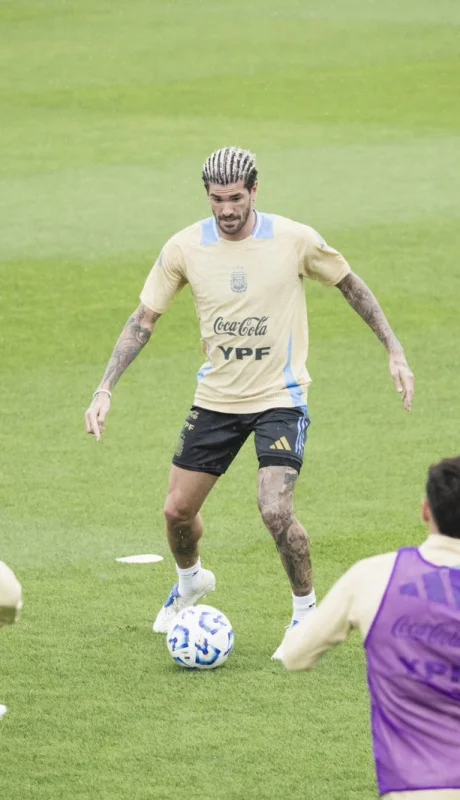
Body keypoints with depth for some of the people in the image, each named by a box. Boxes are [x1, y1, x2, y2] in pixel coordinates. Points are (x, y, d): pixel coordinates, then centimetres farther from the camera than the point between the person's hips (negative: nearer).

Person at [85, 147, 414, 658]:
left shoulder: (295, 240, -14)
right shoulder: (185, 247, -8)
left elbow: (350, 286, 2)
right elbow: (144, 319, -1)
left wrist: (395, 353, 1)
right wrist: (105, 390, -8)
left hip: (280, 397, -3)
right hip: (216, 399, 3)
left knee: (275, 511, -21)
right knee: (177, 510, 9)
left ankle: (306, 610, 3)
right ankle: (190, 581, 43)